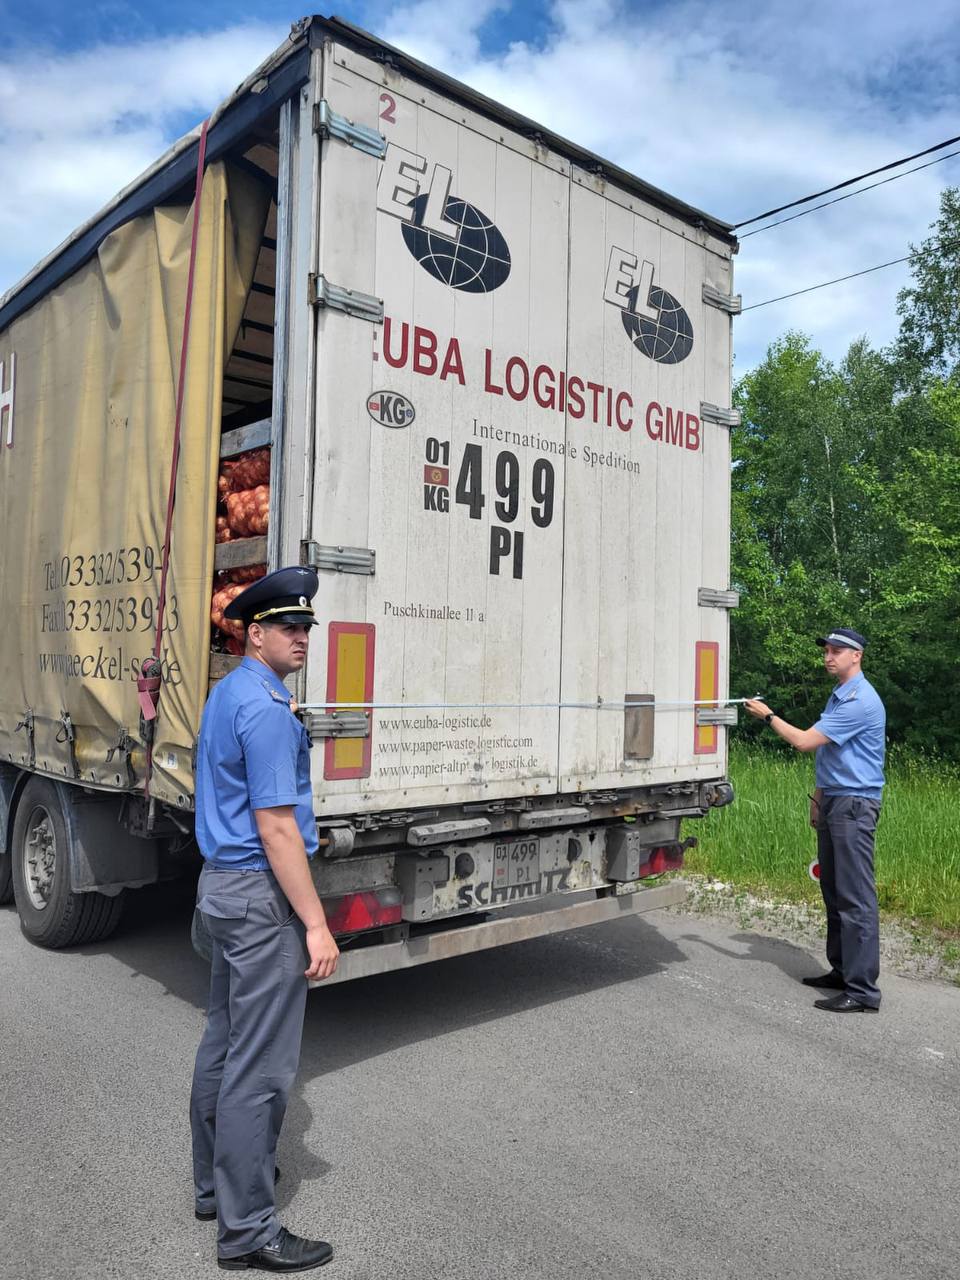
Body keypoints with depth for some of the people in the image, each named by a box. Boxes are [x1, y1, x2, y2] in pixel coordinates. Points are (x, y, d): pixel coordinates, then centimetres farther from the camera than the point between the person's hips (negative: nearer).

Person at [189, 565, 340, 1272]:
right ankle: (248, 1229, 11)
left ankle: (216, 1182, 35)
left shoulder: (226, 694, 12)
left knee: (223, 1042, 20)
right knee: (261, 1063, -1)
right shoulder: (265, 709, -20)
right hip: (262, 894, -11)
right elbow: (274, 826, -23)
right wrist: (316, 923, -20)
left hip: (223, 883, 11)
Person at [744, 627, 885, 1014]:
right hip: (832, 802, 10)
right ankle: (842, 971, 23)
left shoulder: (860, 701, -17)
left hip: (854, 806, -10)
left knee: (856, 897, -8)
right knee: (834, 892, 14)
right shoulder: (838, 696, 16)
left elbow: (804, 741, -18)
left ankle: (862, 990, -4)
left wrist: (768, 715, -5)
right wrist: (819, 796, 19)